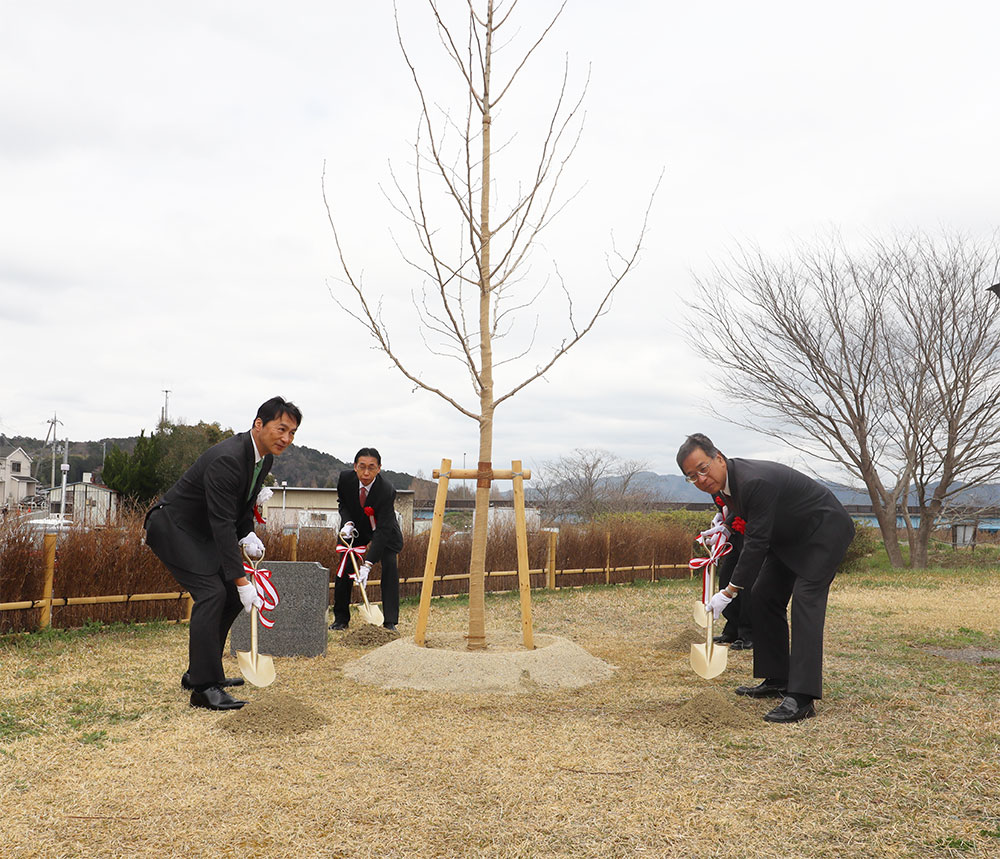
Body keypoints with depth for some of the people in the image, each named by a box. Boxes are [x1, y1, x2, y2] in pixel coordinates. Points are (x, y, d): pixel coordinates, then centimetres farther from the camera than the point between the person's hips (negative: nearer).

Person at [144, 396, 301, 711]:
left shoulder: (264, 458, -1)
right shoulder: (226, 460, -30)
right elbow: (222, 524, -33)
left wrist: (247, 535, -6)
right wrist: (242, 581, -34)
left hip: (201, 531, 10)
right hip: (173, 527, -10)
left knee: (232, 595, 6)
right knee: (211, 593, -21)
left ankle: (200, 672, 19)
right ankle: (203, 687, -16)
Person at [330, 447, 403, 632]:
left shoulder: (387, 491, -36)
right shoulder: (345, 478, -24)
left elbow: (383, 530, -37)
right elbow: (342, 502, -1)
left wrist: (367, 564, -44)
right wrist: (347, 522, -22)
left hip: (384, 532, -3)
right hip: (356, 529, 3)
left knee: (389, 565, -20)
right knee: (344, 567, -5)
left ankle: (390, 623, -16)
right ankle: (341, 618, 12)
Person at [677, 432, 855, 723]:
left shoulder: (755, 481, -35)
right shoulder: (721, 481, -6)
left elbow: (757, 542, -32)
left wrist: (729, 592, -29)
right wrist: (726, 525, -4)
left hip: (825, 530, -10)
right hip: (790, 535, 10)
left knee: (806, 602, -20)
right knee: (765, 597, 8)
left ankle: (801, 697, -24)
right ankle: (777, 680, 17)